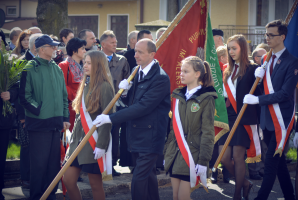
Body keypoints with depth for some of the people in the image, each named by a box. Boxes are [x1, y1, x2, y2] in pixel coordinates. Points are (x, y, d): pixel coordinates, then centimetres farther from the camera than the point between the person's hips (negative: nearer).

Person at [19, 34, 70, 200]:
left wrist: (65, 117, 13)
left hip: (56, 123, 6)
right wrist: (39, 110, -14)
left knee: (54, 162, 10)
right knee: (39, 163, -1)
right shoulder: (30, 68, -7)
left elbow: (64, 95, 18)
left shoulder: (57, 69, 12)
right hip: (39, 123, -6)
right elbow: (24, 96, -9)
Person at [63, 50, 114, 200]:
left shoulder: (105, 87, -11)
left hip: (94, 142, -8)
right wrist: (73, 136, 14)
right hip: (79, 140, 8)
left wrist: (101, 145, -19)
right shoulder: (85, 85, 13)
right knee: (68, 180, 3)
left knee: (95, 183, 1)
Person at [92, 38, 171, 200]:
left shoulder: (161, 78, -19)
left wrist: (111, 118, -25)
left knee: (138, 180, -12)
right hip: (137, 136, 9)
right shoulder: (137, 72, 9)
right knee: (148, 175, 20)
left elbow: (142, 107, -25)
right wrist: (125, 92, -7)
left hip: (150, 137, -9)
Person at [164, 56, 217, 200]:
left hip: (191, 156, -6)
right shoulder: (178, 96, 11)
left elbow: (208, 132, -11)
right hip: (175, 154, 6)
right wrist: (167, 153, 13)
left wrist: (203, 160, -15)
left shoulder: (206, 99, -8)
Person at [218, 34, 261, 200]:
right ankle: (245, 183, 24)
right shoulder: (227, 70, 12)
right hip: (228, 118, 5)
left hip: (244, 119, -5)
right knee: (224, 158, 2)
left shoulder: (252, 70, -4)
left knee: (238, 157, -4)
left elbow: (256, 95, -6)